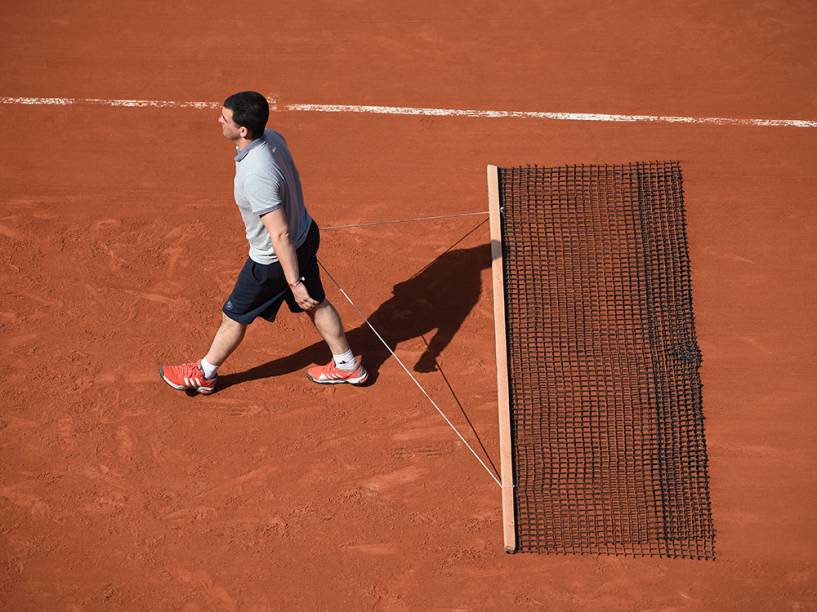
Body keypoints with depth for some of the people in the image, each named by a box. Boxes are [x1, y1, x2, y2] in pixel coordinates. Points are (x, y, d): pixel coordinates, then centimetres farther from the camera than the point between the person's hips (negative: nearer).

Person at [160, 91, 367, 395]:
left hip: (275, 259, -8)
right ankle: (347, 366, 42)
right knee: (317, 303, 25)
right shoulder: (272, 137, -12)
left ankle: (204, 374, 37)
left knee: (234, 316, 14)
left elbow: (281, 235, -35)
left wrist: (294, 282, -29)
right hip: (306, 235, 8)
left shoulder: (256, 175, -39)